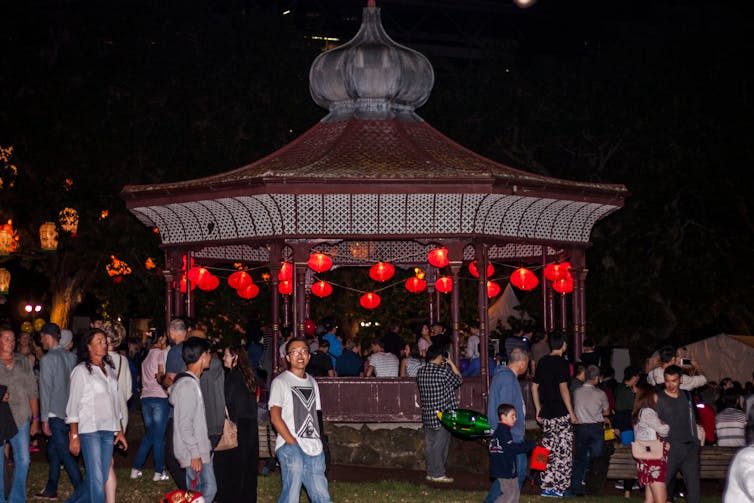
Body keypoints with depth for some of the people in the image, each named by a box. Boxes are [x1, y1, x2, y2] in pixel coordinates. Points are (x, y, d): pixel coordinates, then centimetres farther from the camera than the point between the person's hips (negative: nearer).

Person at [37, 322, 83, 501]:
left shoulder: (47, 359, -12)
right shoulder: (71, 357, 7)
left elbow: (45, 389, -13)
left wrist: (44, 419, -10)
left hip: (55, 413, -7)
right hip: (70, 412, 7)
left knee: (65, 453, -6)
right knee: (53, 451, 18)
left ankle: (81, 491, -9)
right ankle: (51, 490, 25)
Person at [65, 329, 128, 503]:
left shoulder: (110, 369, 15)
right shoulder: (81, 371, -3)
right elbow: (73, 404, -4)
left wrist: (120, 431, 16)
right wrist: (74, 435, -10)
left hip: (108, 430, 6)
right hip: (90, 430, -6)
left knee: (102, 477, 6)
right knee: (97, 479, -10)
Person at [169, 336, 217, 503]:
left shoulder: (192, 382, 13)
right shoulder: (187, 385, -17)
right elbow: (184, 425, -20)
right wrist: (195, 454, -20)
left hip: (200, 449, 10)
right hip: (194, 452, -10)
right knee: (209, 489, -11)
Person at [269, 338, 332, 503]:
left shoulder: (312, 382, 20)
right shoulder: (280, 382, 1)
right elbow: (275, 417, -7)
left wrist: (319, 443, 8)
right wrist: (292, 442, -15)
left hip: (314, 448, 6)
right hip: (290, 447, -6)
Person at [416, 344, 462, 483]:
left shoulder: (420, 372, 4)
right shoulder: (443, 371, -16)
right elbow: (458, 379, -1)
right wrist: (451, 363, 8)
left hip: (427, 414, 7)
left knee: (429, 444, 12)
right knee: (440, 444, -1)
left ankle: (431, 472, 18)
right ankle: (438, 473, 3)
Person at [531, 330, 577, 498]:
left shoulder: (542, 362, 11)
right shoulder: (561, 362, -10)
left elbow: (534, 387, 14)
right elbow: (563, 388, -17)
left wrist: (538, 410, 21)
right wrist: (571, 413, -13)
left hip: (546, 413, 7)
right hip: (561, 414, -7)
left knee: (549, 451, 11)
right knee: (563, 451, -1)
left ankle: (547, 486, 11)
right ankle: (561, 487, -1)